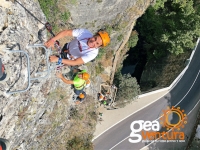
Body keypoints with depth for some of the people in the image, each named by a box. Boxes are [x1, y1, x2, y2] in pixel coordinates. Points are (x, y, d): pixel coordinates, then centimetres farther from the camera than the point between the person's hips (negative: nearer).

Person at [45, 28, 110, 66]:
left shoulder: (93, 53, -40)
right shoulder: (84, 32, -35)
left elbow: (75, 63, -41)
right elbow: (66, 32, -33)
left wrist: (58, 59, -49)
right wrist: (53, 40, -48)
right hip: (66, 47, 2)